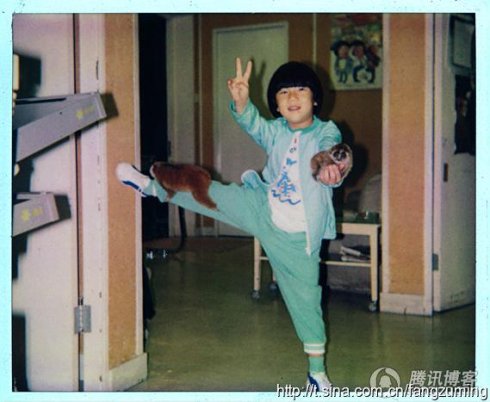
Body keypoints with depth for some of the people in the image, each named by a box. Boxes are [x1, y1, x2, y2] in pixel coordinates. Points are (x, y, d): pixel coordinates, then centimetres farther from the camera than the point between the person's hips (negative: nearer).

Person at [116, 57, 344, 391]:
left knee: (306, 301, 7)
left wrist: (330, 168, -62)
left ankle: (317, 371, 23)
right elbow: (253, 123, -24)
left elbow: (329, 150, -38)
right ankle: (153, 186, 29)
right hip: (260, 209, 3)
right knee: (209, 193, 3)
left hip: (296, 236, -3)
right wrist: (241, 100, -47)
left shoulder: (327, 132, -15)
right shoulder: (276, 131, -5)